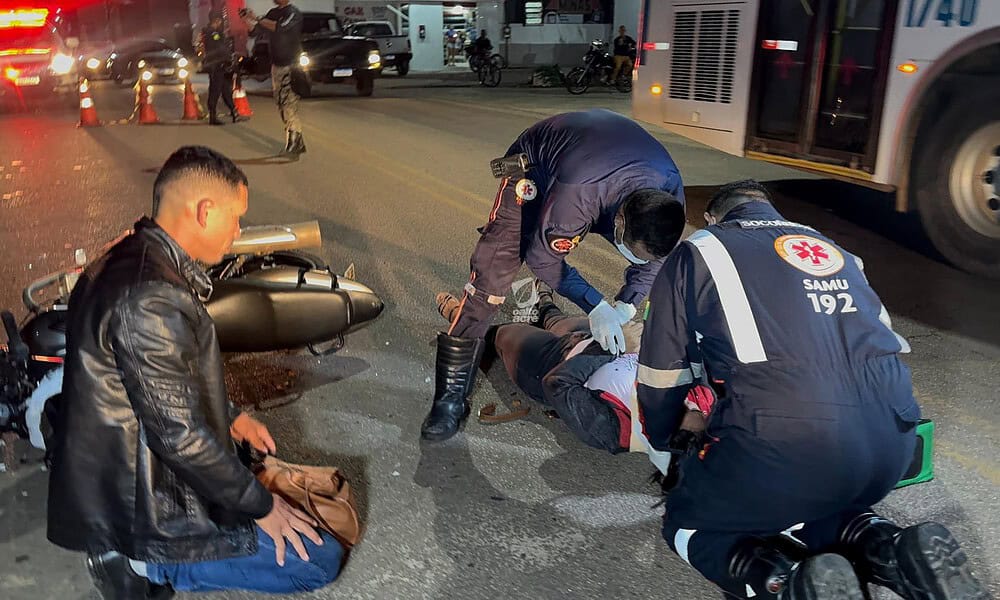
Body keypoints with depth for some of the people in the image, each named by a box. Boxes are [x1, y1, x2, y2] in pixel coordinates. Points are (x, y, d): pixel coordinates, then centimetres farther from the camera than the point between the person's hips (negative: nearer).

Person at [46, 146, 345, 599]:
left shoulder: (131, 259, 3)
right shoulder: (149, 299, -30)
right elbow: (178, 435, -27)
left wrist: (230, 417, 16)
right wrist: (260, 506, -15)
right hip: (145, 507, -10)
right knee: (321, 559, -8)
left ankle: (139, 553, 14)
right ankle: (148, 561, -3)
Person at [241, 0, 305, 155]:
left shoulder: (293, 13, -9)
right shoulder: (273, 13, 15)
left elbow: (281, 27, -26)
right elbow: (255, 29, 15)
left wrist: (257, 19, -20)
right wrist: (247, 19, -4)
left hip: (290, 67, -9)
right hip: (276, 65, 9)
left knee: (289, 105, -11)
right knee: (282, 105, 11)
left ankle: (292, 144, -8)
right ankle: (298, 142, 19)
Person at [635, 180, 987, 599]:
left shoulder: (697, 254, 14)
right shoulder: (835, 250, 28)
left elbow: (661, 374, 17)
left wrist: (660, 443, 36)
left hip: (785, 443, -6)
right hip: (893, 441, 6)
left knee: (690, 524, 18)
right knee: (806, 499, 34)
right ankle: (892, 551, 7)